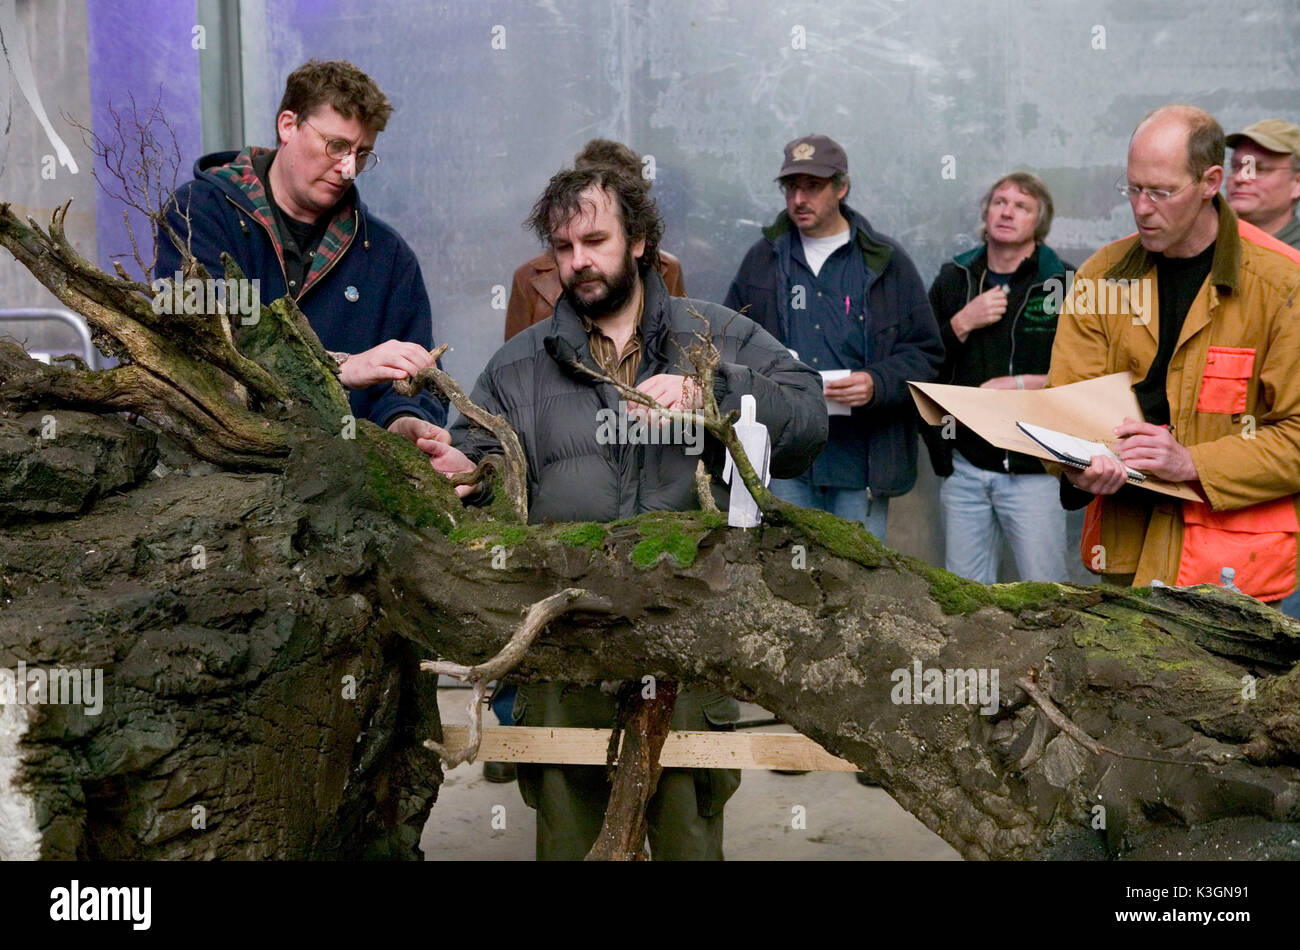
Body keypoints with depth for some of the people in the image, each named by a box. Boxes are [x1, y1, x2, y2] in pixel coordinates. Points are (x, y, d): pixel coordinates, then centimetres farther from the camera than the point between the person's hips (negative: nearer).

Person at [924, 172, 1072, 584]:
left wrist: (1027, 384, -15)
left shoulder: (1064, 283, -2)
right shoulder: (954, 278, 12)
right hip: (963, 463, 4)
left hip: (1033, 468, -4)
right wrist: (963, 324, -6)